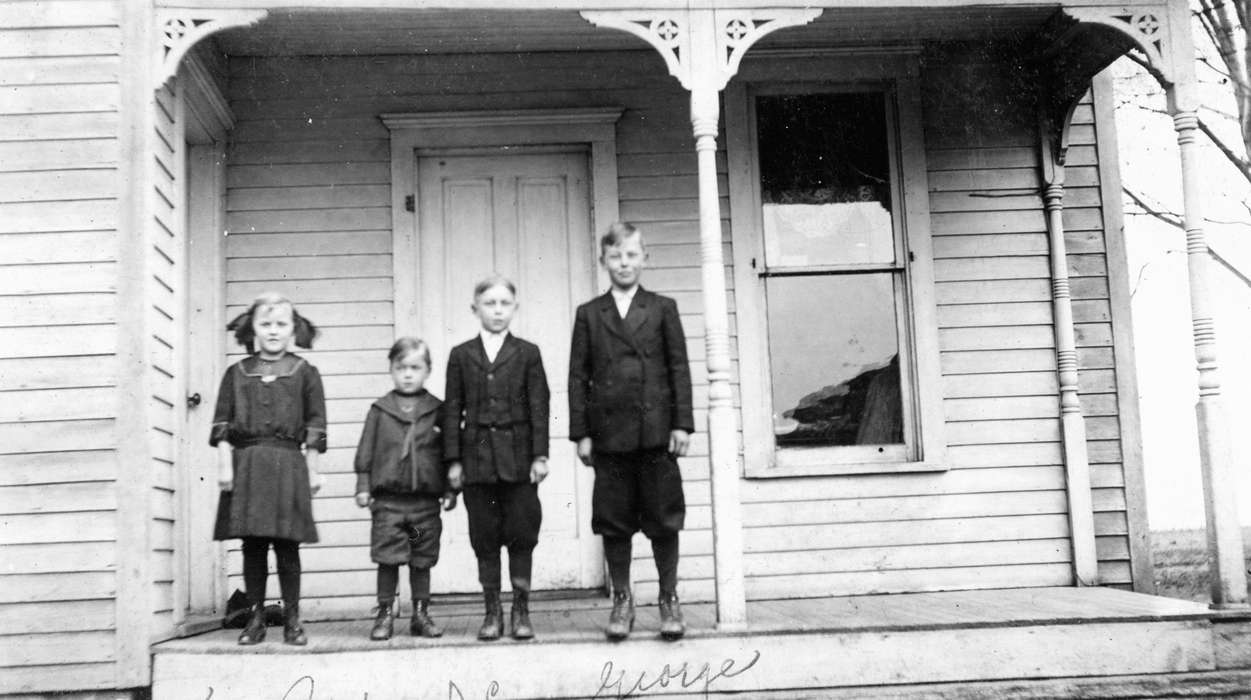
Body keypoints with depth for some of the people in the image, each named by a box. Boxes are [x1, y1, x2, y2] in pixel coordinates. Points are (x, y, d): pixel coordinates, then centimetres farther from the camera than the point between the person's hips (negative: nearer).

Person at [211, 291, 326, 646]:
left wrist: (312, 470, 2)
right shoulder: (237, 373, 9)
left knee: (287, 545, 0)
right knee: (251, 545, 4)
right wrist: (225, 465, -3)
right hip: (246, 462, 1)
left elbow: (315, 427, 5)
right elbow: (222, 424, 6)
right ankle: (255, 619, 13)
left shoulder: (304, 372, 6)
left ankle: (292, 620, 10)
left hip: (287, 463, -1)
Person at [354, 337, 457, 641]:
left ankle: (421, 615, 17)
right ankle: (385, 615, 10)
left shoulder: (438, 411, 5)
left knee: (422, 561, 7)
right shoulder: (380, 410, 5)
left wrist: (449, 490, 2)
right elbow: (366, 451, 6)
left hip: (426, 499, 1)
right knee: (387, 559, 0)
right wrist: (363, 487, 1)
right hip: (388, 499, 0)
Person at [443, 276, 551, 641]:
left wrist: (540, 455, -6)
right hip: (477, 456, 1)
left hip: (517, 456, -1)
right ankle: (492, 611, 14)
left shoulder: (527, 353, 5)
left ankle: (521, 610, 12)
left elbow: (539, 406, 1)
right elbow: (453, 410, 5)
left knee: (521, 534, 2)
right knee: (485, 537, 5)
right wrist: (454, 459, 0)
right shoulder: (461, 355, 7)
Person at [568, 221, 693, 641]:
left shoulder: (662, 309, 8)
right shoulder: (589, 314, 9)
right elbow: (578, 376, 6)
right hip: (609, 432, 1)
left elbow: (679, 368, 4)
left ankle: (669, 599, 15)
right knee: (613, 521, 5)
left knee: (664, 519, 3)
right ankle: (622, 599, 17)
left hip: (656, 429, -1)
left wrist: (682, 423, -4)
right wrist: (581, 432, 0)